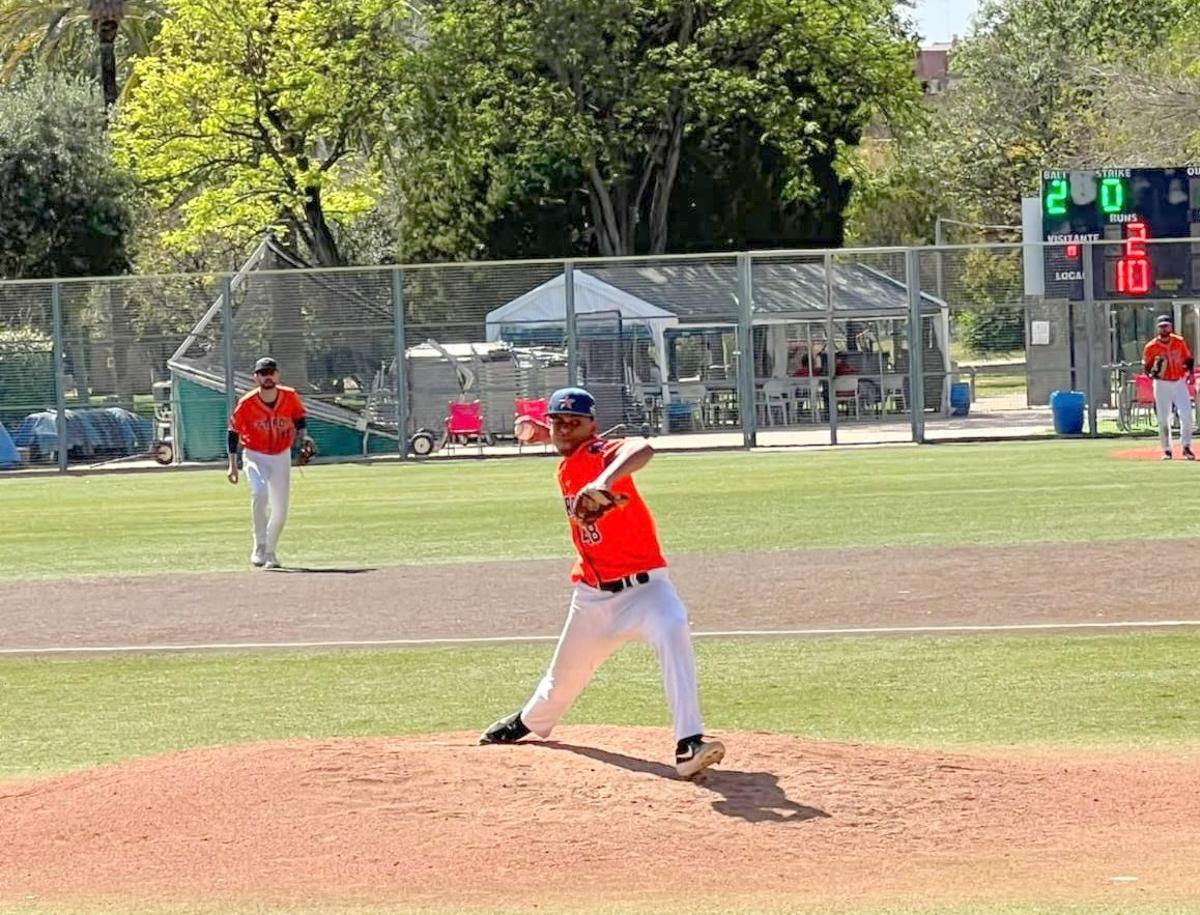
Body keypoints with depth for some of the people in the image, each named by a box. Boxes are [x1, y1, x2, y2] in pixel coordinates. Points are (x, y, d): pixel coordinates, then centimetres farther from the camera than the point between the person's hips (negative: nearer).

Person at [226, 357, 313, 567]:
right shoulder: (247, 404, -16)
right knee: (259, 493, -30)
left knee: (280, 511, 6)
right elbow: (233, 432, -5)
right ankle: (260, 547, -22)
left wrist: (303, 435, -8)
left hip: (282, 457, 3)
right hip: (255, 456, -3)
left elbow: (299, 416, 11)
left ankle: (270, 553, 27)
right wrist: (232, 465, -6)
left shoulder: (290, 397, -10)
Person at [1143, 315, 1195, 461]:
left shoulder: (1180, 342, 1)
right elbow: (1146, 368, 2)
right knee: (1163, 419, 1)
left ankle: (1186, 448, -1)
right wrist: (1154, 369, -20)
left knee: (1186, 415, -11)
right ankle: (1166, 450, 12)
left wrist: (1190, 372, -6)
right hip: (1161, 384, -1)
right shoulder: (1151, 347, -5)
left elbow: (1188, 359, 12)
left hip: (1179, 382, 1)